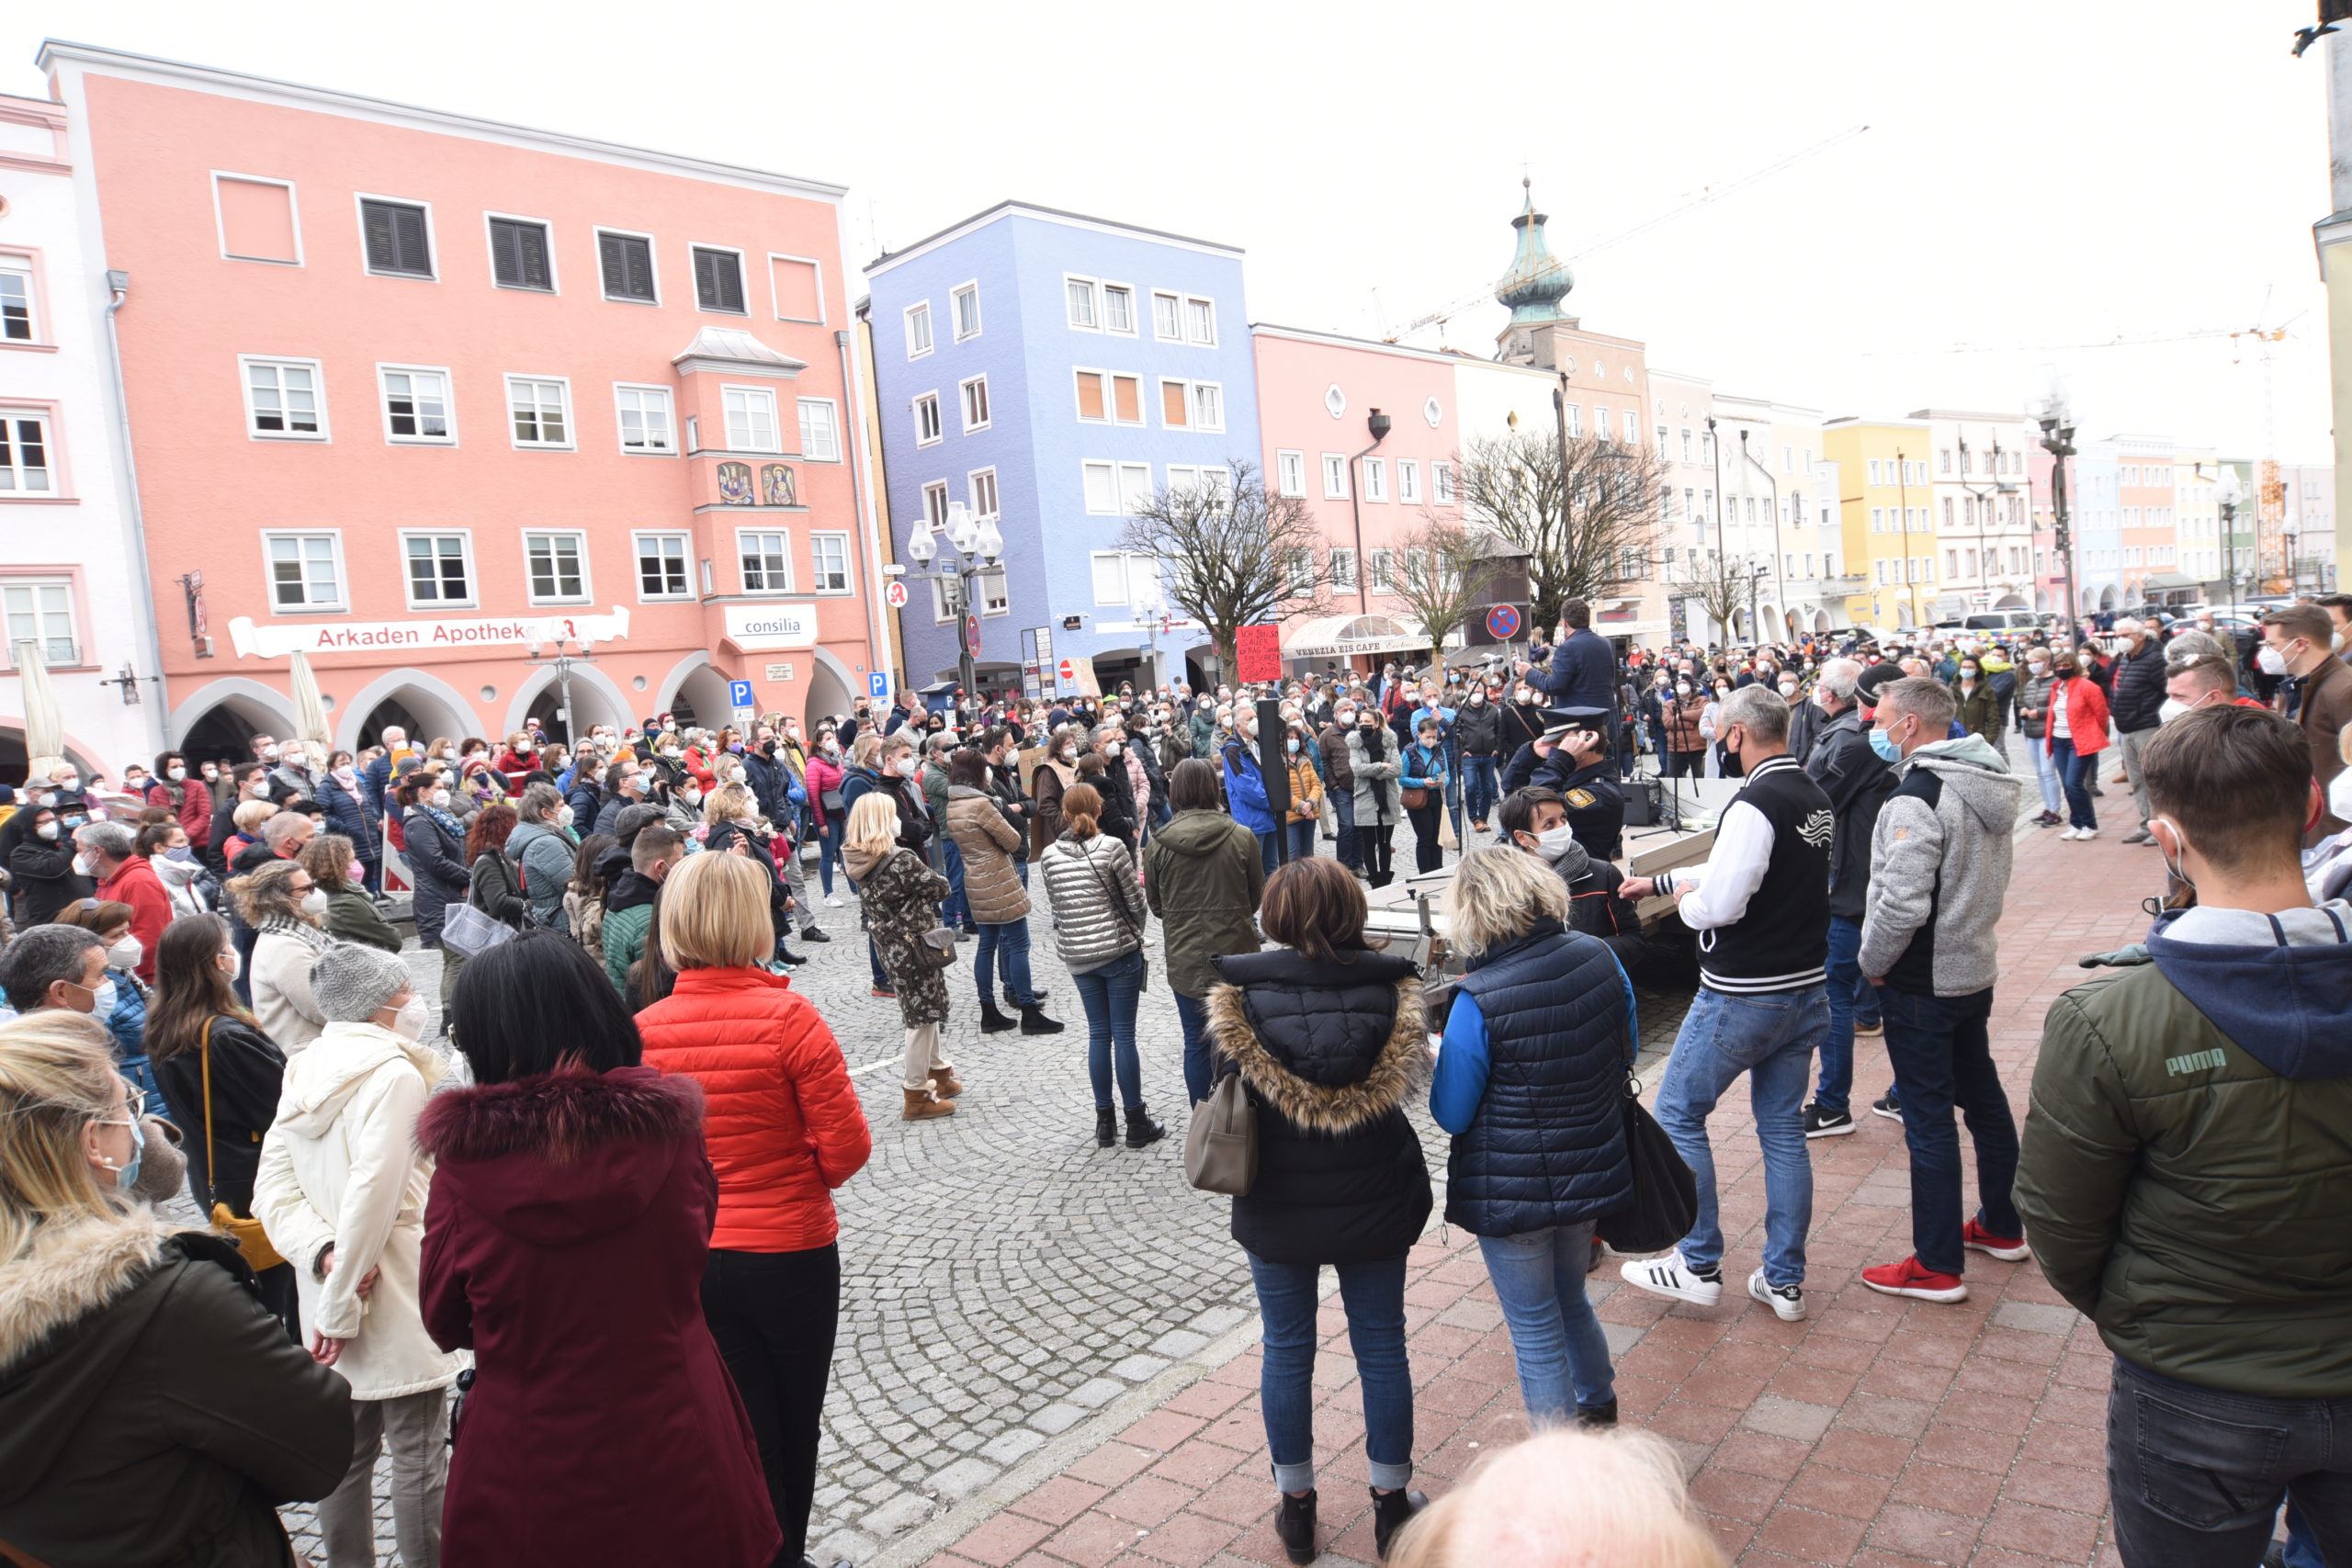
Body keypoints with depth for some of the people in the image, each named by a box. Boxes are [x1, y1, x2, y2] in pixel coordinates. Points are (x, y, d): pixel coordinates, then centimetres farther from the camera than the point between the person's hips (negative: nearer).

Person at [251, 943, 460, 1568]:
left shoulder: (303, 1071, 8)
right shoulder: (395, 1074, -17)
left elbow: (272, 1187, 3)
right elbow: (372, 1197, -22)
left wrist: (323, 1253, -10)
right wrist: (340, 1308, -15)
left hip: (327, 1288, 8)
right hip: (397, 1302, -8)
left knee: (346, 1451, 19)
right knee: (418, 1456, 3)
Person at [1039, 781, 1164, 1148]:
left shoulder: (1049, 856, 0)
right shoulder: (1111, 847, -11)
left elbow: (1055, 906, 5)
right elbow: (1135, 901, -6)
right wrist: (1136, 930, 12)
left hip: (1077, 956, 4)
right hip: (1119, 951, -3)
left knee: (1098, 1034, 13)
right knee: (1124, 1035, 3)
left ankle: (1104, 1123, 19)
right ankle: (1136, 1123, 12)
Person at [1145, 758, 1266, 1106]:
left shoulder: (1157, 845, -8)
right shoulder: (1242, 837, -9)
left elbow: (1156, 905, 4)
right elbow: (1257, 897, 3)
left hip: (1184, 957, 0)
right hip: (1235, 953, 0)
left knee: (1197, 1042, 10)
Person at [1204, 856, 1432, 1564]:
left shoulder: (1241, 999, -15)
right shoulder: (1390, 992, -11)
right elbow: (1412, 1077, -2)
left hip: (1278, 1209, -1)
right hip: (1374, 1205, 1)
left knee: (1287, 1352, 16)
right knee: (1381, 1347, 17)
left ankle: (1296, 1505, 31)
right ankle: (1392, 1501, 32)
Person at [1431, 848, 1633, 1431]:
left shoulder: (1478, 1001, -26)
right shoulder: (1598, 957, -9)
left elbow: (1452, 1114, -15)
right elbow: (1626, 1053, 7)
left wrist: (1437, 1060, 3)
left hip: (1512, 1193, -6)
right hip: (1592, 1172, 6)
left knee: (1536, 1331, 12)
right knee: (1570, 1302, 29)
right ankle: (1599, 1411, 51)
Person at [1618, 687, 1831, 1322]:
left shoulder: (1755, 805, -21)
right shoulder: (1816, 799, 9)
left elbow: (1720, 902, -25)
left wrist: (1685, 901, -3)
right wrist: (1658, 881, 25)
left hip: (1741, 997, -9)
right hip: (1806, 989, 9)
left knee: (1678, 1112, 7)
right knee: (1784, 1129, 14)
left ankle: (1698, 1265, 13)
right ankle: (1784, 1281, 21)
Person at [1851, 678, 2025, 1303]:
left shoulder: (1918, 796, -23)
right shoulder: (1991, 785, 6)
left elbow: (1902, 903, -27)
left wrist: (1872, 961, -13)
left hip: (1922, 982, -9)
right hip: (1976, 967, 9)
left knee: (1928, 1117, -1)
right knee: (1983, 1095, 20)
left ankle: (1937, 1267, 8)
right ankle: (2001, 1227, 36)